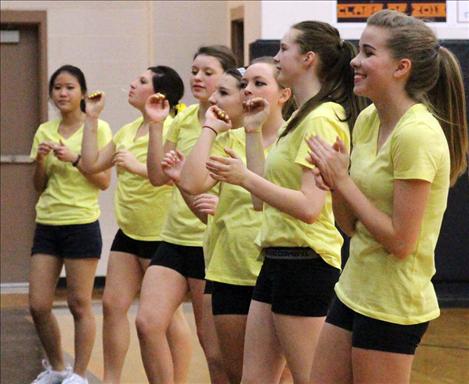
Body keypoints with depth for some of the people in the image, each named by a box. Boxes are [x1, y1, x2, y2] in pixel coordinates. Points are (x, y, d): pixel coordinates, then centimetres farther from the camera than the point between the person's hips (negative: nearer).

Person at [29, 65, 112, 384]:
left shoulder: (97, 129, -2)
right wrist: (40, 160, -5)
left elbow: (104, 181, -6)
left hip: (81, 224, -5)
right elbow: (40, 187, 13)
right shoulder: (45, 131, 11)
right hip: (47, 224, 5)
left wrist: (75, 159, -18)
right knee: (38, 306, 2)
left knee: (80, 304, -2)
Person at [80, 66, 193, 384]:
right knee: (113, 304, 6)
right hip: (128, 233, 8)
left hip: (161, 235, -8)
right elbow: (92, 164, 14)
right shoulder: (127, 131, 13)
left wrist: (138, 167, -27)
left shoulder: (172, 129, -14)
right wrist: (92, 119, 12)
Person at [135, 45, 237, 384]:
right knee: (148, 322, -7)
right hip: (175, 238, 6)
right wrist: (155, 125, 0)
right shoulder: (182, 119, 10)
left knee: (212, 342, 2)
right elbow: (158, 176, 8)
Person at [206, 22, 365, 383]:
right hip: (279, 259, 10)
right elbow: (266, 196, 15)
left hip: (305, 262, -10)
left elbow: (309, 206, -23)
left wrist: (245, 177, -18)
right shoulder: (302, 118, 18)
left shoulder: (321, 119, -14)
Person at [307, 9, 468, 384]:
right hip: (354, 291, 8)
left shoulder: (417, 134, -20)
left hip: (393, 307, -8)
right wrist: (334, 184, -9)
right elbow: (351, 224, 10)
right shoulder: (368, 121, 6)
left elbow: (400, 241, -22)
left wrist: (344, 181, -16)